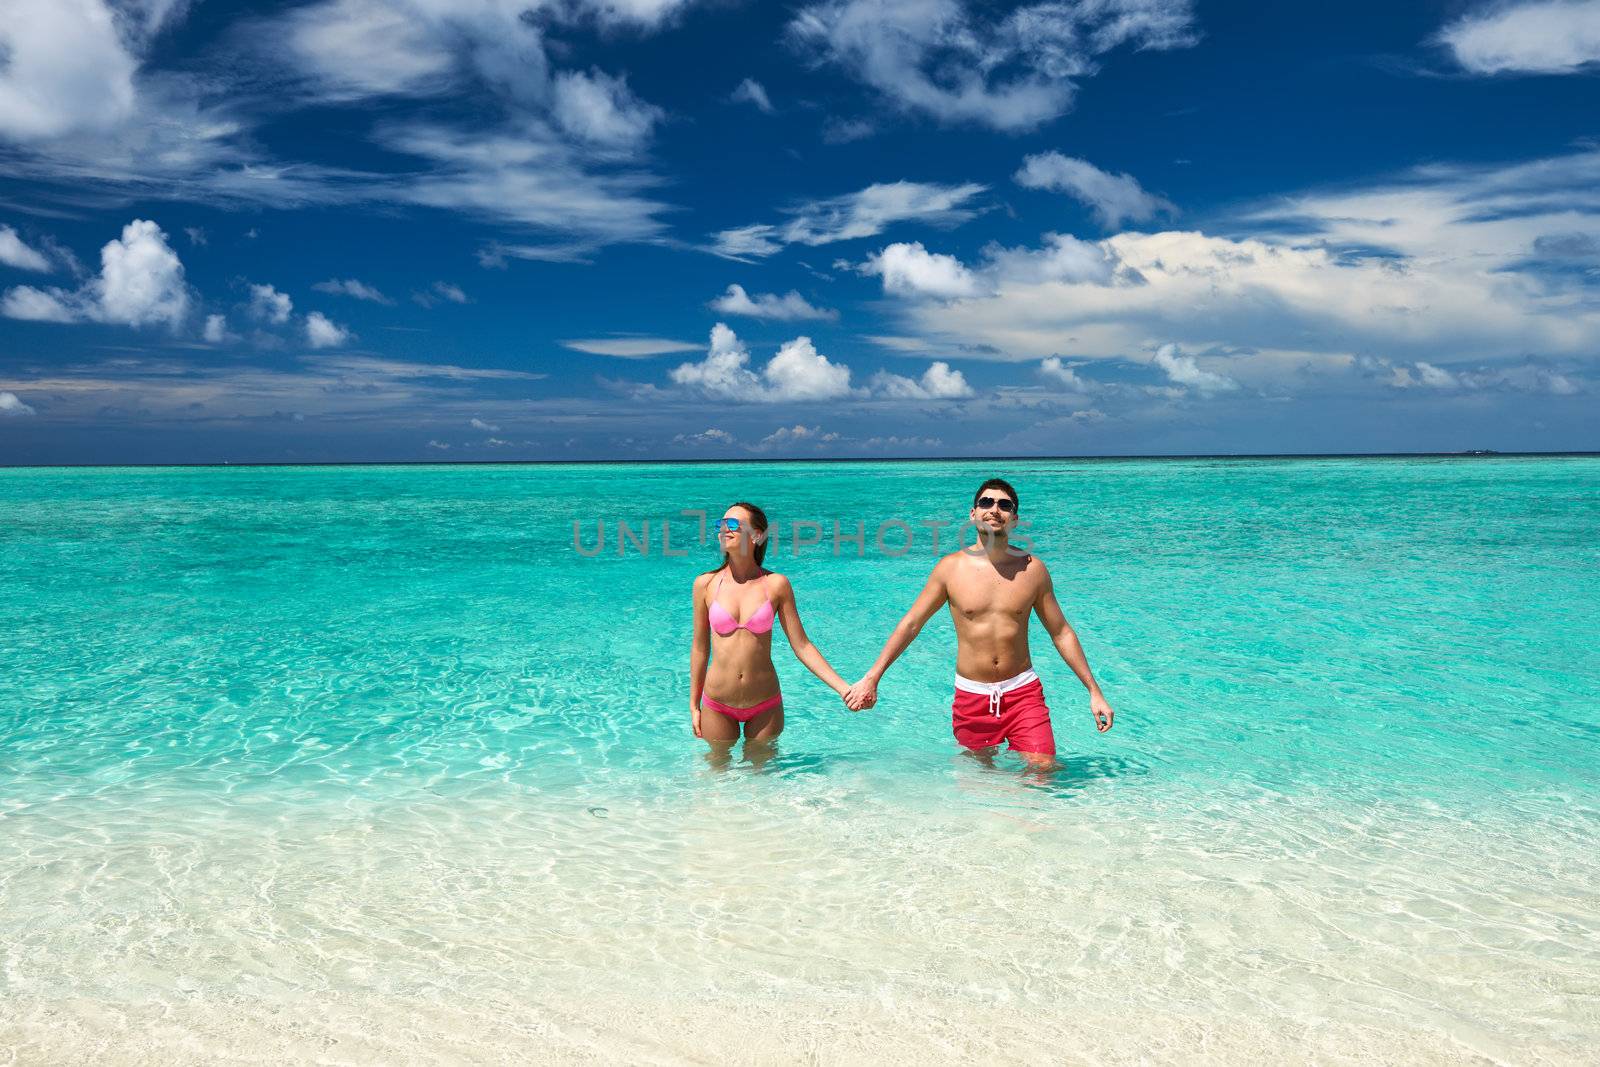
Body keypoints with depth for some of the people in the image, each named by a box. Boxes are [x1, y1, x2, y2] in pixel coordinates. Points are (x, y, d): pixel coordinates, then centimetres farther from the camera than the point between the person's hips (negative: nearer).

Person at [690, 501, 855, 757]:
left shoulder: (776, 585, -8)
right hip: (718, 706, 1)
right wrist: (694, 705, 8)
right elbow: (700, 648, 4)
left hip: (765, 706, -1)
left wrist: (844, 688, -12)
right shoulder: (706, 584, -5)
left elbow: (802, 646, -5)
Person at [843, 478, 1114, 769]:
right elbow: (910, 624, 1)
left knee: (1045, 768, -10)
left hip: (1023, 691, 0)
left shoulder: (1032, 568, -2)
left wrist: (1094, 691, 5)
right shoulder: (951, 567, -5)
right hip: (971, 695, 0)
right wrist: (870, 679, -3)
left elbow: (1061, 633, 6)